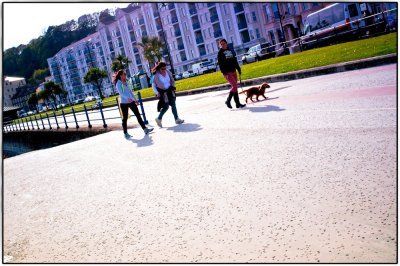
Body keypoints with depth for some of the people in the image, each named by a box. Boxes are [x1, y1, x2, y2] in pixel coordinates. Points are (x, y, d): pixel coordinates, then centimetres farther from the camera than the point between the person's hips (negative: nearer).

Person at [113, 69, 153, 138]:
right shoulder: (118, 84, -10)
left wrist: (135, 99, 17)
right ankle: (125, 133, 14)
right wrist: (127, 98, -40)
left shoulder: (126, 82, 10)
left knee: (138, 115, 2)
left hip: (131, 101, 6)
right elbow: (121, 93, -24)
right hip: (124, 103, -6)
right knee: (125, 118, 3)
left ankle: (145, 129, 4)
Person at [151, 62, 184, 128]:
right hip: (162, 92, -5)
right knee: (166, 106, -6)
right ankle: (159, 119, 12)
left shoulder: (168, 72, -5)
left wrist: (173, 86, 5)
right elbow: (153, 85, -8)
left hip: (169, 90, 5)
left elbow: (172, 80, 11)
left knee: (173, 105, 5)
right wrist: (157, 93, -16)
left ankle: (177, 119, 13)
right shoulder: (156, 76, -17)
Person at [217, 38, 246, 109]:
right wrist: (224, 73, -19)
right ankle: (228, 101, -4)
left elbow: (235, 61, 19)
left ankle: (238, 104, 10)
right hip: (227, 73, -6)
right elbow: (220, 64, -11)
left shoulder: (230, 51, 15)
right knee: (234, 86, -17)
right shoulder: (220, 53, -3)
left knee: (235, 87, 7)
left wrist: (238, 69, 15)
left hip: (233, 72, 6)